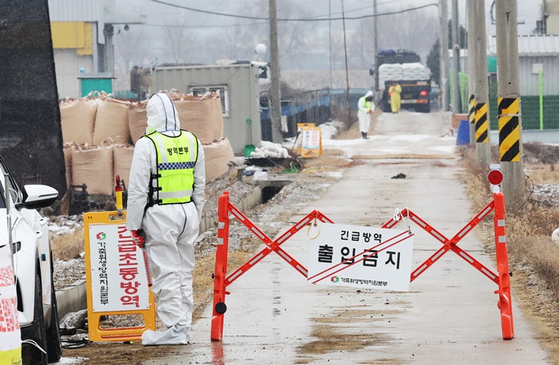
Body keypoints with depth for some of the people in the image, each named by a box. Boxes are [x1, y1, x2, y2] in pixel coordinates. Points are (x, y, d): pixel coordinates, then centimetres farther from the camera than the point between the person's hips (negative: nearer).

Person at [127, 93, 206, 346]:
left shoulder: (147, 144, -11)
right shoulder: (193, 142, 8)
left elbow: (138, 190, -11)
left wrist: (134, 225, -4)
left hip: (160, 215, -6)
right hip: (188, 211, 6)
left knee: (166, 273, -3)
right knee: (184, 272, 13)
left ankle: (175, 327, -5)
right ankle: (184, 326, 17)